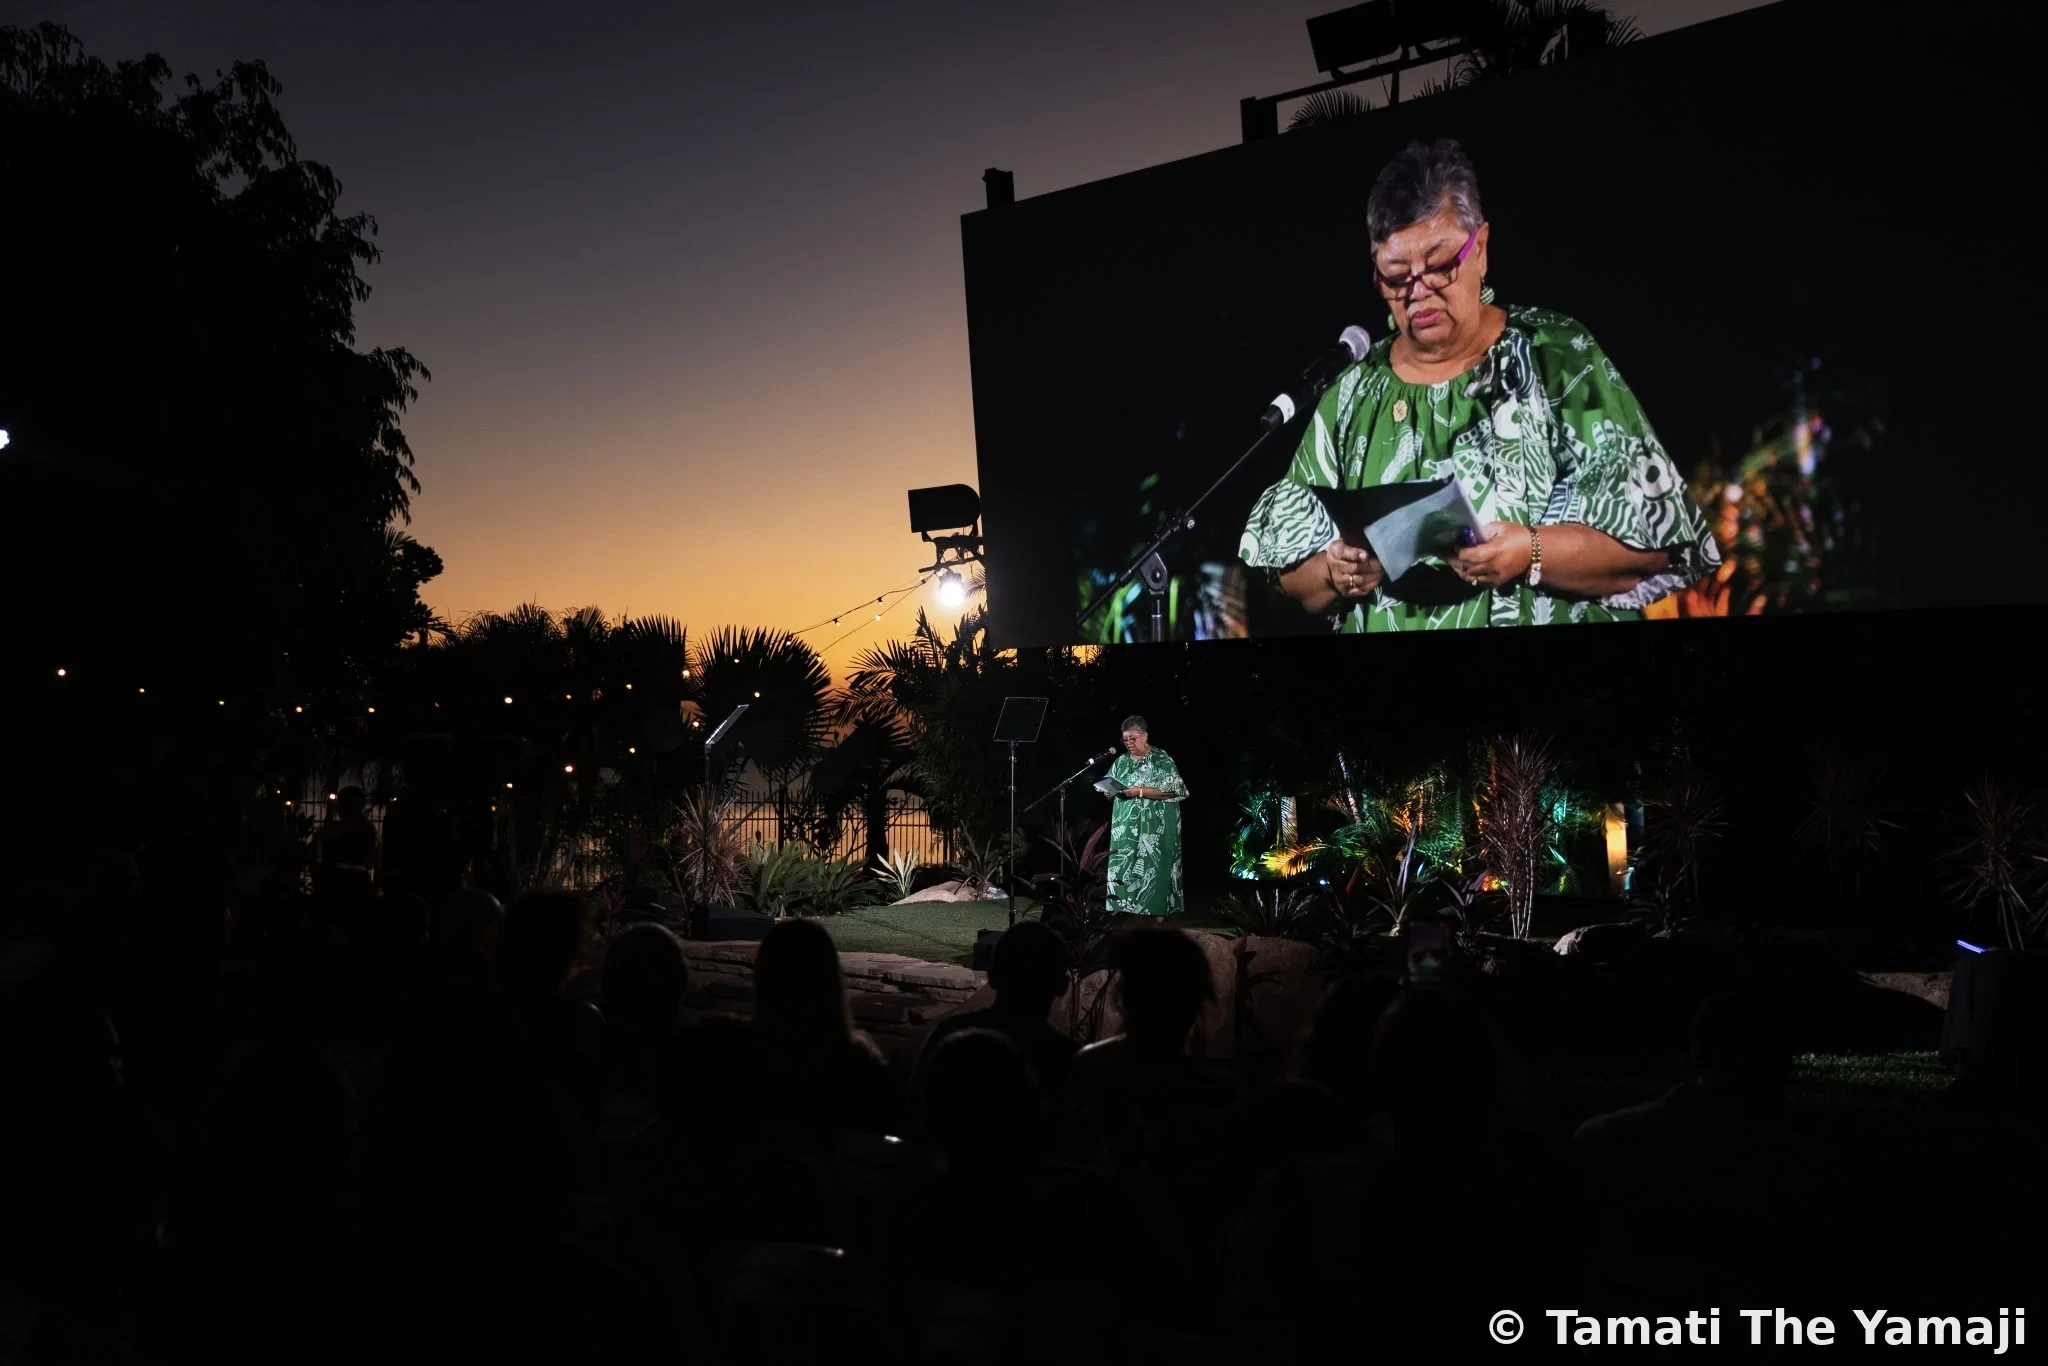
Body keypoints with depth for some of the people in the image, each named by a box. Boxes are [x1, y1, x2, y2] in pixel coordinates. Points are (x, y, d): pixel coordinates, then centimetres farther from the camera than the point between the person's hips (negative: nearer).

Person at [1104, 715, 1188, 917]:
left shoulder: (1162, 759, -4)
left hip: (1154, 829, -5)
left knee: (1150, 869, -9)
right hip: (1126, 828, 5)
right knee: (1123, 867, 1)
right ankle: (1126, 909, 7)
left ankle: (1152, 911, -3)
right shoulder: (1121, 762, 14)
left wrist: (1141, 791, -20)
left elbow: (1173, 791, -13)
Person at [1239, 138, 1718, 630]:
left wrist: (1532, 554, -19)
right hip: (1379, 623, 2)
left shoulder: (1558, 356, 2)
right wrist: (1335, 574, -10)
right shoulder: (1351, 394, 9)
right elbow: (1293, 574, 10)